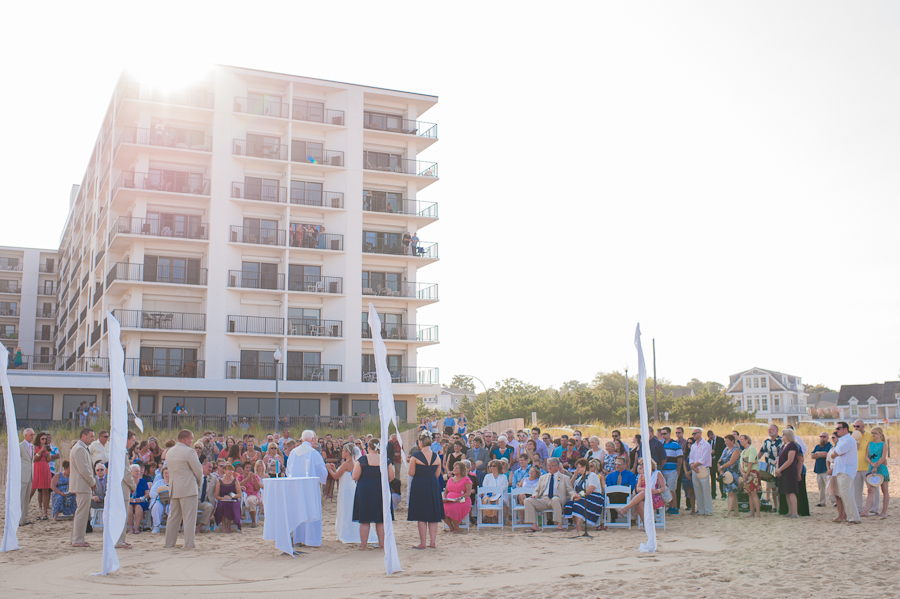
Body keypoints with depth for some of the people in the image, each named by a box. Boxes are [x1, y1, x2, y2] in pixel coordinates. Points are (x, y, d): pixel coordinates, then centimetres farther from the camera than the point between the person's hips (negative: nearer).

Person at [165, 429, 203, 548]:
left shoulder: (169, 452, 12)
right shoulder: (189, 451, -13)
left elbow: (170, 469, 17)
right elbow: (198, 470, -13)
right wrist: (199, 481, 8)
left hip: (173, 489, 7)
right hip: (188, 488, -7)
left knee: (173, 517, 15)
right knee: (189, 517, -4)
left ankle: (169, 543, 18)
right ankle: (189, 544, -5)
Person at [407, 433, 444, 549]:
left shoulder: (415, 456, -10)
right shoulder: (436, 456, 2)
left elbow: (411, 473, -9)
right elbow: (437, 474, 7)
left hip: (419, 486, -3)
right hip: (433, 486, 3)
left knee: (421, 516, 3)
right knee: (433, 516, 10)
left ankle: (422, 543, 6)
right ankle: (433, 542, 11)